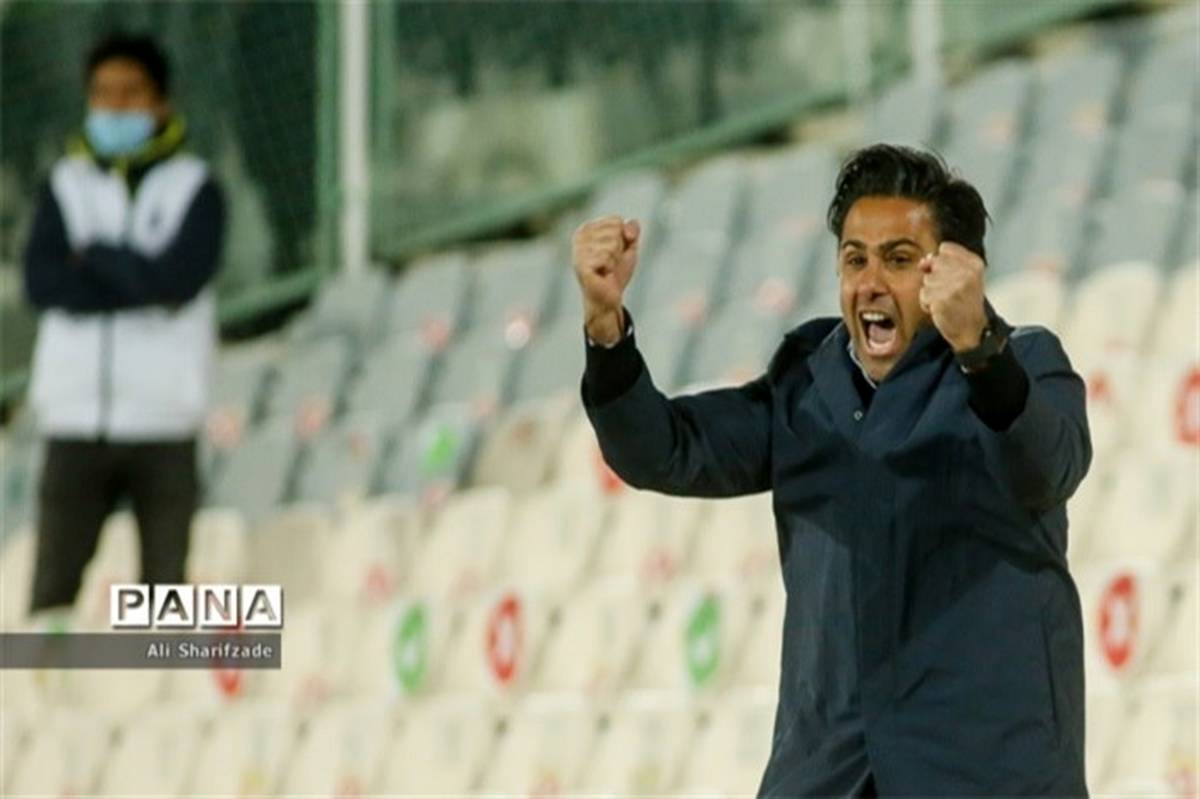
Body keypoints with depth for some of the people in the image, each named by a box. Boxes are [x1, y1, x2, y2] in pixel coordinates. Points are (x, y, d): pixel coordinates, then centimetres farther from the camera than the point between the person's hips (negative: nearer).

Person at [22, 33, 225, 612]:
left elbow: (181, 277, -10)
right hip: (76, 421, 1)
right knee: (52, 591, -5)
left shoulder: (195, 189, 7)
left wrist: (95, 256, -1)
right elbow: (42, 282, -3)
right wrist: (143, 286, -8)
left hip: (164, 425, -1)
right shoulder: (65, 187, 13)